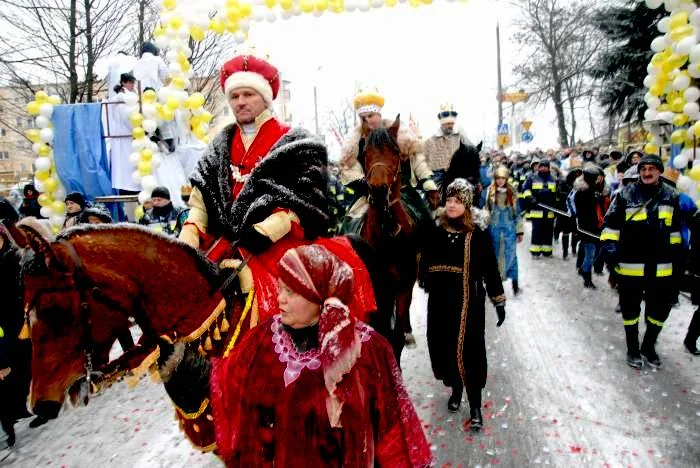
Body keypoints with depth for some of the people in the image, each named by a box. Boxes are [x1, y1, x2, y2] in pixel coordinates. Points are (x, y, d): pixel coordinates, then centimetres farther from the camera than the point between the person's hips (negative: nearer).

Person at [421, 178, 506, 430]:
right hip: (440, 301, 3)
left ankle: (475, 405, 14)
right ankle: (456, 389, 37)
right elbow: (425, 265, 8)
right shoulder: (436, 232, 0)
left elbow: (490, 270, -3)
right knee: (444, 347, 12)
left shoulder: (478, 235, -8)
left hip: (468, 303, -3)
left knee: (469, 351, -1)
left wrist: (499, 302, -1)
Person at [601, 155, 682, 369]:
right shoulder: (626, 195, -6)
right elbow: (611, 224, -4)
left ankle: (649, 346, 35)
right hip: (630, 265, -3)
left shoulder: (671, 196, 4)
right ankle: (632, 348, 28)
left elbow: (675, 230, 14)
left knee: (660, 308, 13)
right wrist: (610, 251, -12)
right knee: (630, 308, 10)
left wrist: (676, 257, 15)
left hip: (661, 267, 3)